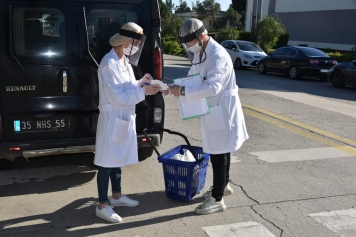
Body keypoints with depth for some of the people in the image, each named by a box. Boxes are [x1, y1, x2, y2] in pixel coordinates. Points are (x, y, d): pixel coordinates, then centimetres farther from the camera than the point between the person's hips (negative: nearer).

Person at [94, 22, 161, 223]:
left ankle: (117, 196, 34)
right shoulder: (109, 64, -20)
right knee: (107, 162, 1)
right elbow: (117, 96, -23)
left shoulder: (125, 61, 9)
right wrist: (144, 92, -22)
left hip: (124, 118, 9)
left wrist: (141, 83, -3)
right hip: (112, 119, -9)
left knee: (117, 159, 19)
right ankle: (102, 205, 13)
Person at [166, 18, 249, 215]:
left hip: (222, 112, -9)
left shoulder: (218, 56, -24)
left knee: (219, 155, -1)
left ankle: (217, 199, 10)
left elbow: (212, 87, -35)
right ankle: (223, 185, 39)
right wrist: (171, 89, -5)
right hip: (212, 111, 9)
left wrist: (182, 91, -33)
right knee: (219, 152, 21)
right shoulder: (199, 54, 7)